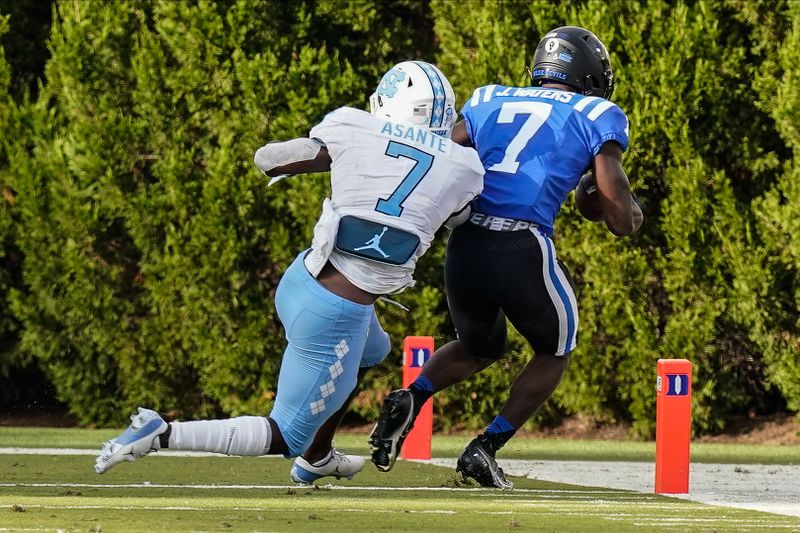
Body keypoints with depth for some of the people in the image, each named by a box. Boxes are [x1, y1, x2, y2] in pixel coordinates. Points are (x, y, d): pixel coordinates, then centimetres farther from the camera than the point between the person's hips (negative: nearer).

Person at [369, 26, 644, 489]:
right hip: (524, 252, -4)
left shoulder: (489, 102, 18)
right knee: (554, 353, 25)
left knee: (479, 349, 31)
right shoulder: (595, 118, 7)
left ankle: (410, 400, 4)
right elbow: (621, 220, 1)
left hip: (464, 247, 4)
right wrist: (634, 213, 25)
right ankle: (485, 449, 11)